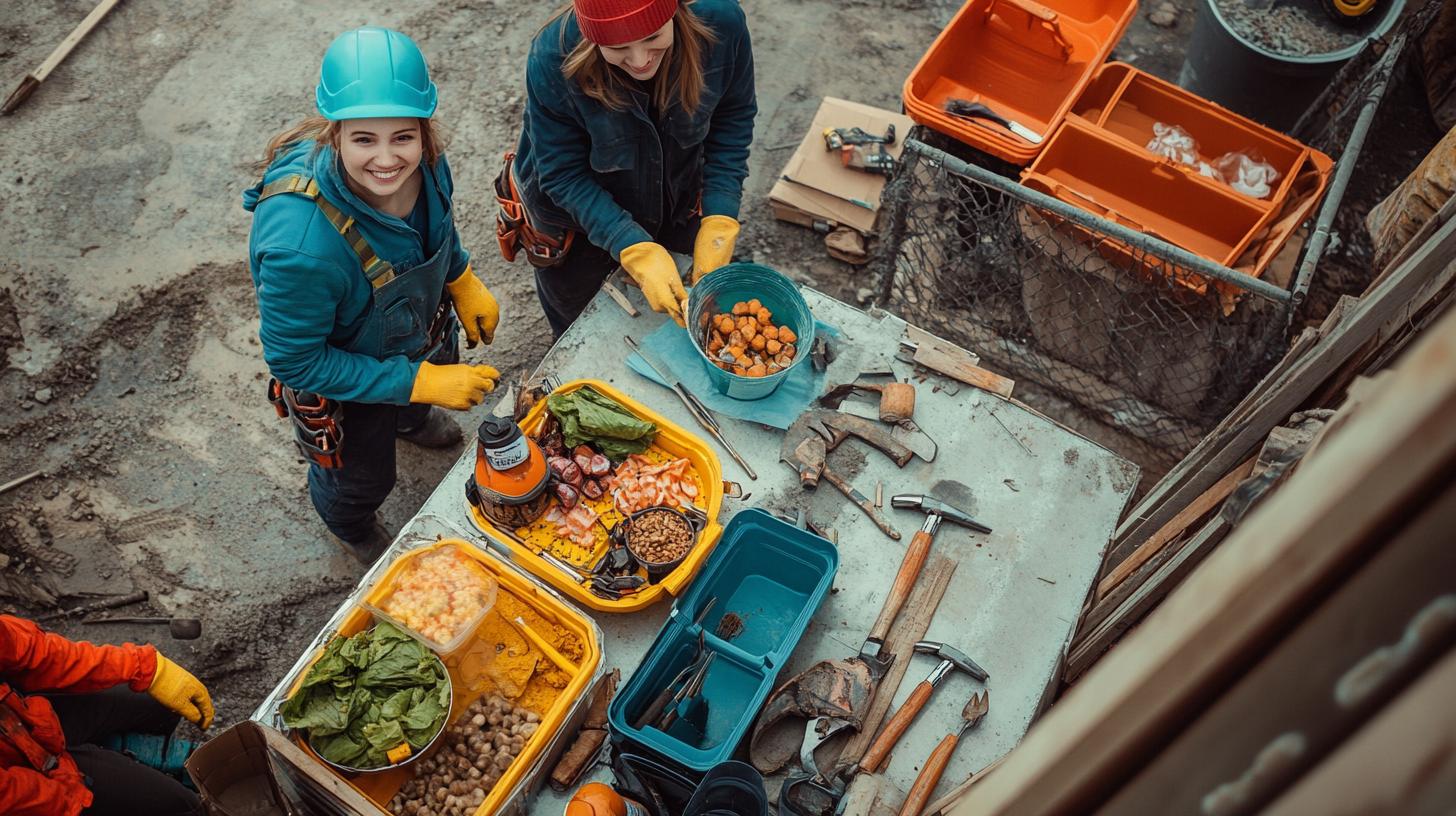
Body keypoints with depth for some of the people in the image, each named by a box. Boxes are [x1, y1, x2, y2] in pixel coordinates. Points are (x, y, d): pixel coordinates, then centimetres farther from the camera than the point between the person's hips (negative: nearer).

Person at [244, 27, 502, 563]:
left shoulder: (421, 162, -29)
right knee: (364, 477, 27)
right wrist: (419, 381, -31)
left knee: (418, 403, 39)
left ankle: (410, 422, 79)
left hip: (423, 330, 5)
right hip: (339, 376, -4)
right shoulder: (302, 242, -47)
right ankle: (350, 526, 66)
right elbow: (295, 361, -32)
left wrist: (464, 284, -4)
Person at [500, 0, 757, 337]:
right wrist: (635, 249, -38)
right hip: (574, 217, -1)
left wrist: (719, 222, -24)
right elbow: (564, 175, -27)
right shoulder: (553, 59, -36)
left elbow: (733, 120, -15)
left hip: (678, 208, 2)